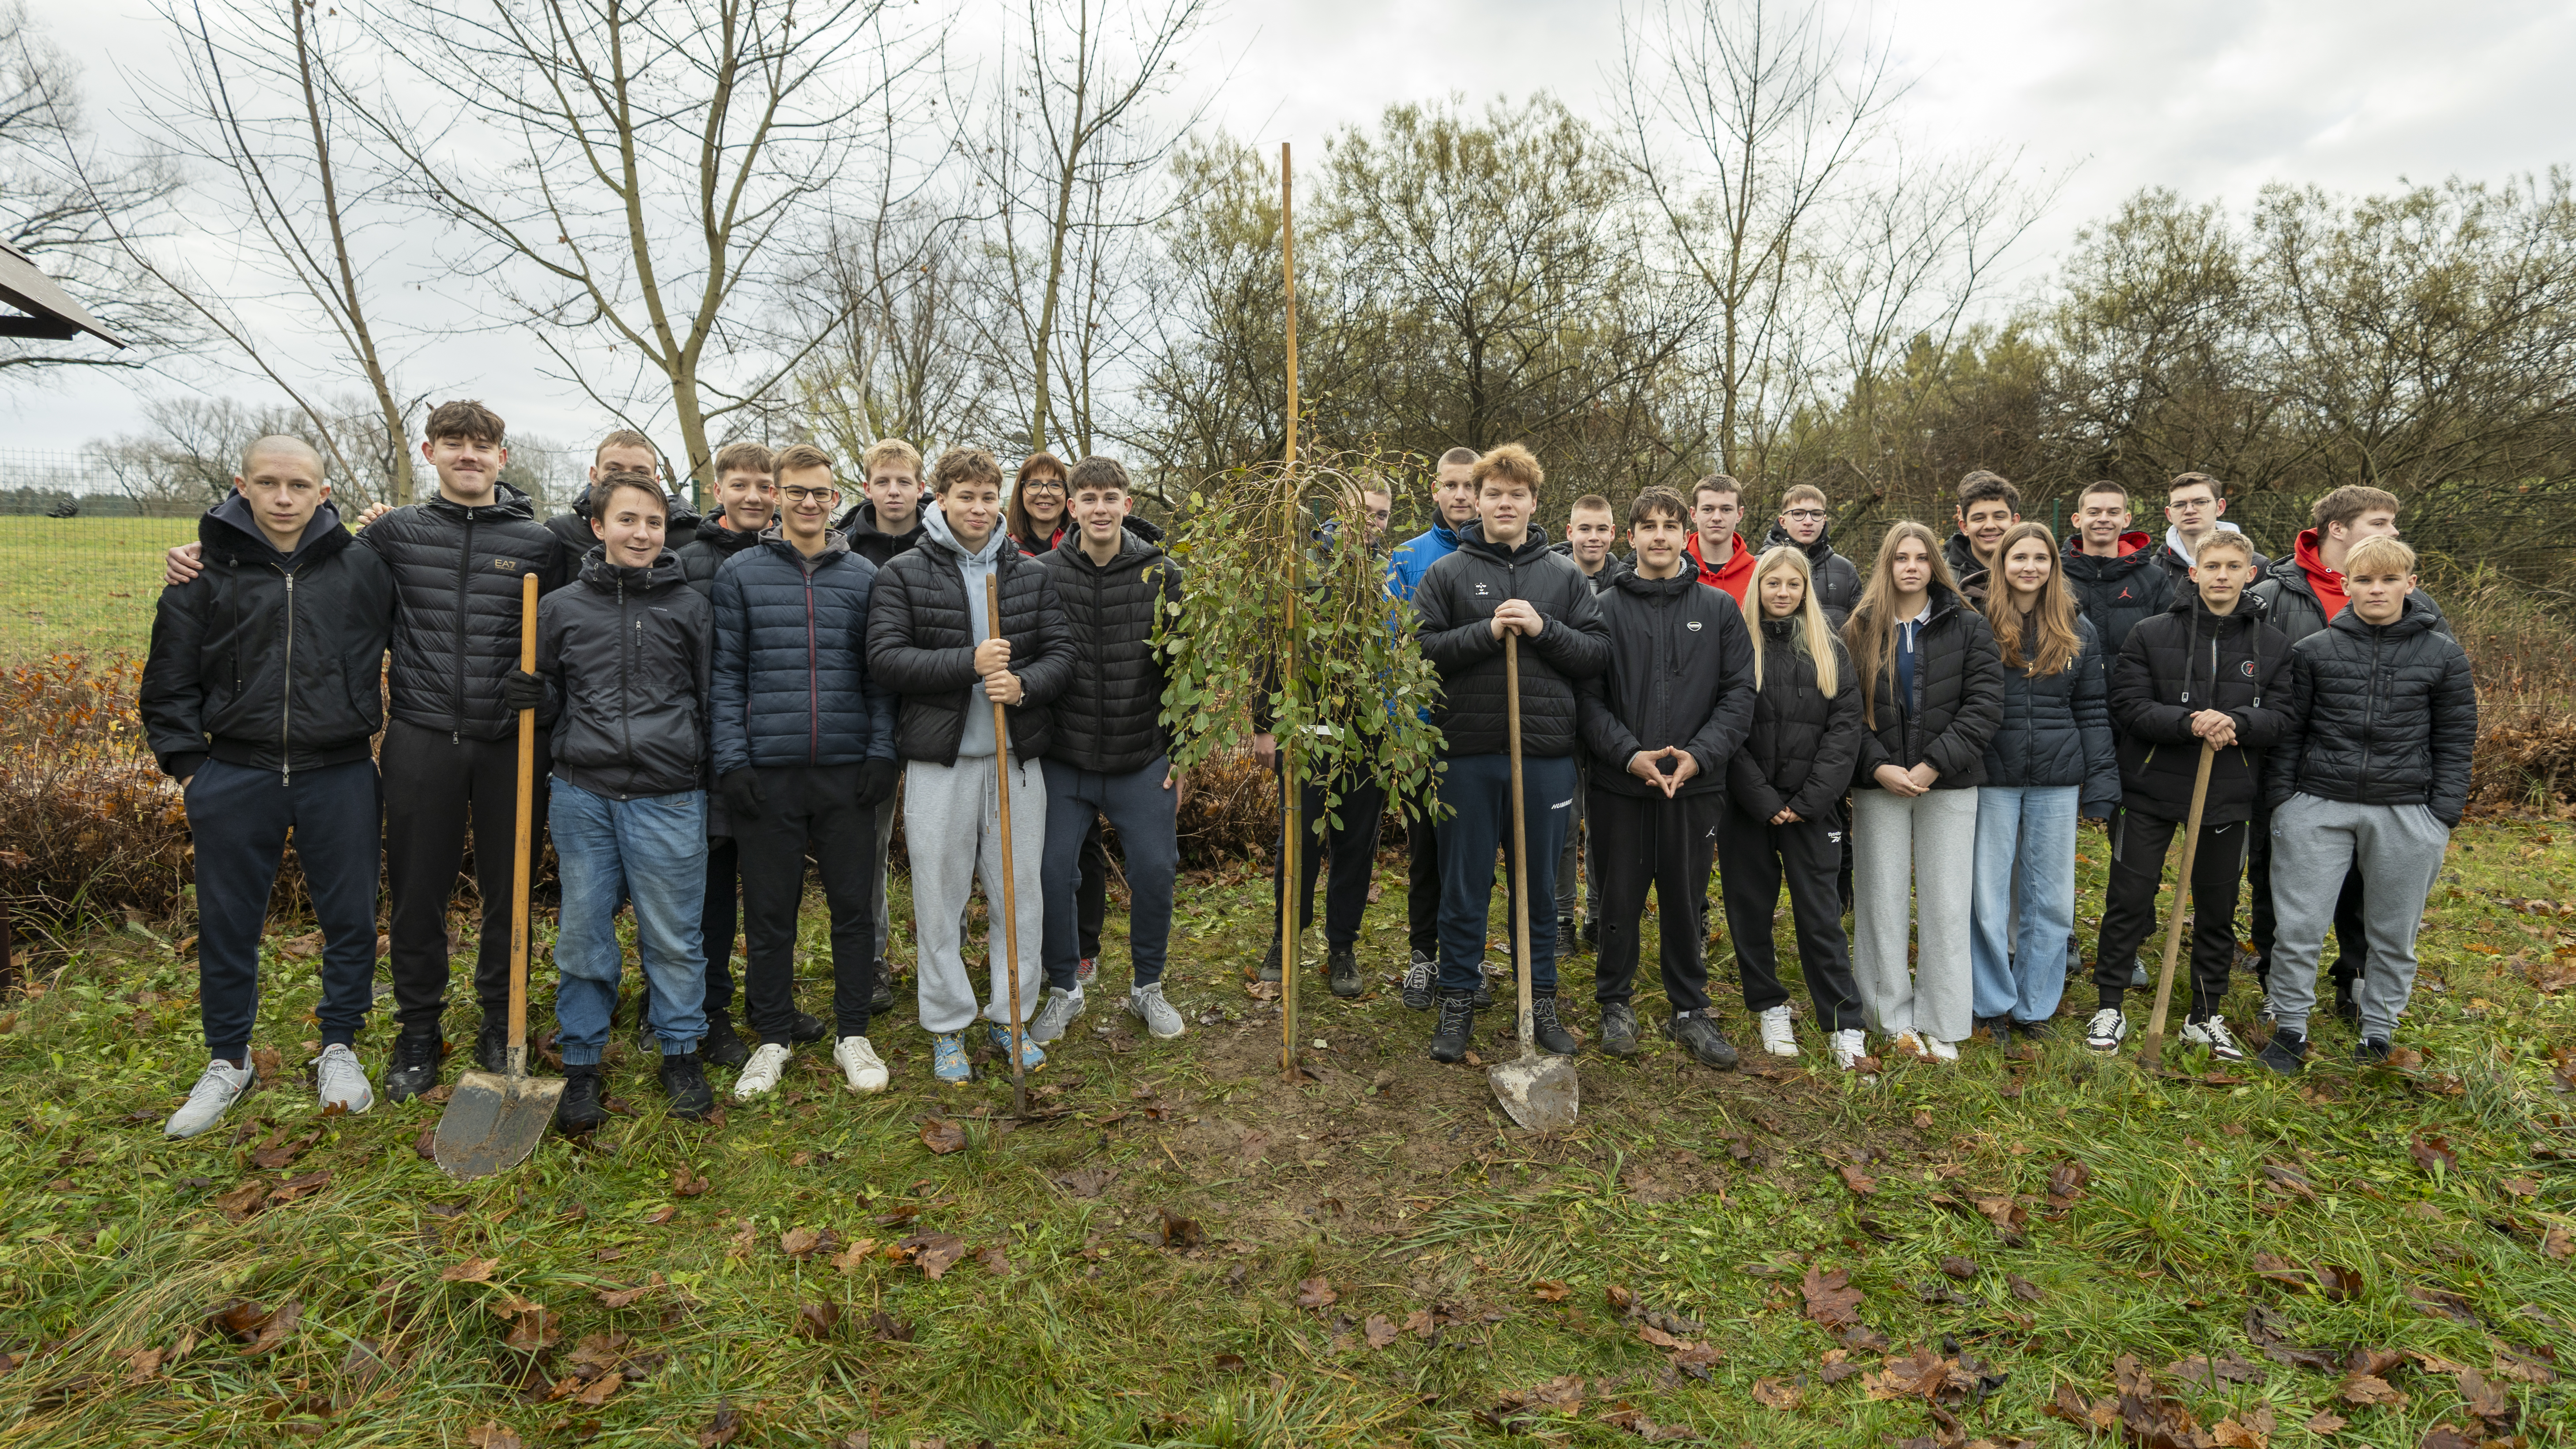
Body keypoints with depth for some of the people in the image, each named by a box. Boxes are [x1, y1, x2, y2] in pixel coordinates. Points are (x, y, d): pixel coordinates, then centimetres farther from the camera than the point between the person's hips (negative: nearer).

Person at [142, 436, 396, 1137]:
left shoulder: (362, 567, 1)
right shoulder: (205, 572, 1)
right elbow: (169, 682, 6)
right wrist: (186, 766, 1)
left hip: (339, 777, 0)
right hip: (236, 778, 1)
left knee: (350, 919, 7)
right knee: (227, 925, 11)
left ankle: (339, 1050, 25)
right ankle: (228, 1061, 29)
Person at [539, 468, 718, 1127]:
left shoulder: (690, 606, 4)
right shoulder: (561, 607, 7)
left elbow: (712, 700, 9)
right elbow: (540, 699, 15)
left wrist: (714, 782, 8)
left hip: (668, 799, -1)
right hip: (582, 794, 2)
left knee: (674, 936, 6)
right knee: (583, 935, 9)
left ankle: (681, 1053, 22)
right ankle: (581, 1062, 23)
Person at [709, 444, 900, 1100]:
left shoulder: (863, 576, 8)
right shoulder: (740, 574, 5)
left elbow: (879, 675, 7)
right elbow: (726, 675, 2)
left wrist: (881, 752, -2)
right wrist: (732, 760, -6)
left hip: (848, 771, 1)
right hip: (768, 771, -1)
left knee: (853, 904, 6)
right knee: (769, 910, 7)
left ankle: (853, 1033, 20)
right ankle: (775, 1036, 22)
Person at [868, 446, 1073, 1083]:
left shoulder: (1032, 573, 8)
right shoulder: (906, 573, 1)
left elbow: (1062, 652, 4)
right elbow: (885, 657, -8)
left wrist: (1023, 684, -17)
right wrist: (969, 662, -18)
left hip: (1017, 756, 2)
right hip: (939, 759, -2)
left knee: (1020, 893, 9)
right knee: (939, 899, 6)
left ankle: (1011, 1016, 25)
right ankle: (947, 1026, 21)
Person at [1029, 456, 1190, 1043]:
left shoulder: (1162, 573, -1)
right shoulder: (1043, 574, -1)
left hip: (1144, 762, 0)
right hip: (1063, 762, 0)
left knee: (1155, 870, 5)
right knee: (1052, 872, 3)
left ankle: (1148, 988, 27)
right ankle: (1063, 990, 25)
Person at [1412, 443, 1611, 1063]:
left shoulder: (1565, 576, 9)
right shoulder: (1447, 574, 4)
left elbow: (1599, 652, 4)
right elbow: (1420, 650, -5)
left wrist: (1543, 629, -11)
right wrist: (1487, 631, -15)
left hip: (1546, 756, 2)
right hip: (1468, 755, -1)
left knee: (1540, 888, 13)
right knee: (1464, 889, 7)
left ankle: (1541, 999, 28)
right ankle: (1458, 1000, 22)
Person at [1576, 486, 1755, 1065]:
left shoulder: (1720, 608, 5)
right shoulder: (1604, 608, 1)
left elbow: (1740, 692, 1)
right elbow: (1587, 696, -3)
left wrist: (1700, 755, -12)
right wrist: (1630, 755, -15)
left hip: (1696, 785, 1)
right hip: (1620, 785, -1)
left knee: (1685, 901, 11)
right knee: (1619, 900, 8)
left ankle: (1690, 1009, 26)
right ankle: (1615, 1003, 26)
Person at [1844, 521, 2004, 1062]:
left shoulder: (1968, 627, 4)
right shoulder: (1860, 630, 5)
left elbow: (1985, 704, -4)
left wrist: (1934, 764, -13)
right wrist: (1879, 767, -13)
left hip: (1949, 784, 0)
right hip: (1879, 785, 1)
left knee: (1946, 902, 3)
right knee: (1882, 899, 4)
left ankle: (1942, 1024, 14)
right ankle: (1892, 1017, 16)